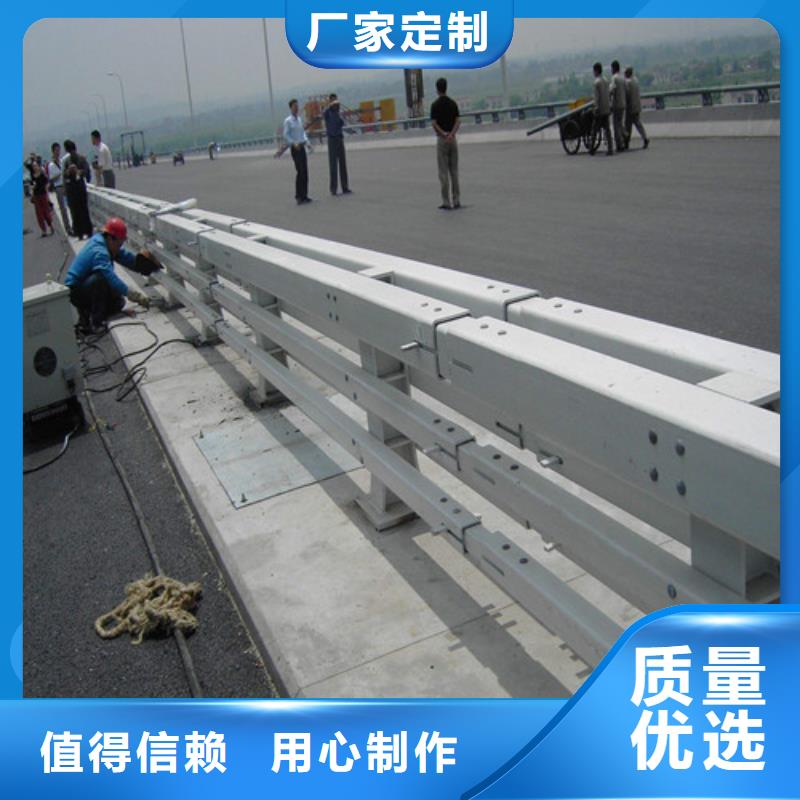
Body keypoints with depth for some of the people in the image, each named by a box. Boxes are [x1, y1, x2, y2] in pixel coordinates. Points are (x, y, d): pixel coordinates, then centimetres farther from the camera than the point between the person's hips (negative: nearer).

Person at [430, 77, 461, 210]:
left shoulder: (435, 104, -6)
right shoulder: (453, 103, 6)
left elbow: (434, 124, -15)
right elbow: (458, 121, -5)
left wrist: (443, 134, -16)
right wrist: (451, 134, -17)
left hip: (441, 139, -4)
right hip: (453, 139, 4)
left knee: (443, 172, -2)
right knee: (454, 170, 8)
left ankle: (446, 202, -3)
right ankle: (457, 201, 5)